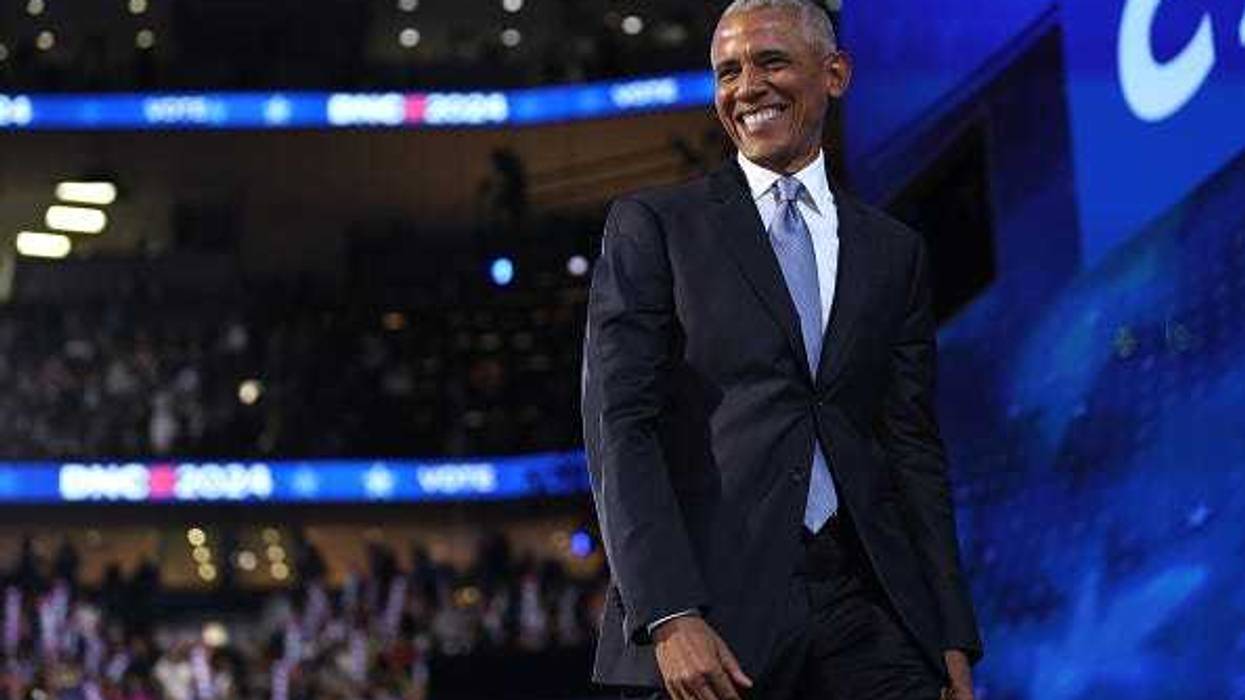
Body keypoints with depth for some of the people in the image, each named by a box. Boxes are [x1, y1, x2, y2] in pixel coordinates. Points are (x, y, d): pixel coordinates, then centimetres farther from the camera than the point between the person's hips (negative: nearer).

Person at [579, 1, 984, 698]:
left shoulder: (894, 252, 15)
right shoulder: (651, 225, 4)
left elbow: (914, 449, 14)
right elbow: (619, 426, -4)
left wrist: (954, 638, 7)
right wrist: (669, 615, -15)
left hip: (866, 613, 3)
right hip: (709, 603, -3)